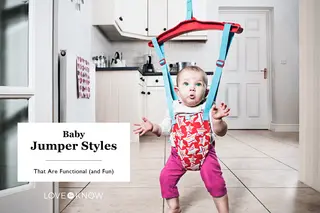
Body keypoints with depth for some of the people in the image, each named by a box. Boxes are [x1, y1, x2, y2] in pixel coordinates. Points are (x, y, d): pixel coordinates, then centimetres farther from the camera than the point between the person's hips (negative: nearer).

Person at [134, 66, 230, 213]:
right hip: (179, 154, 3)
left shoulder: (209, 108, -14)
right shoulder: (174, 109, -6)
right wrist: (153, 127, -14)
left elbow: (221, 132, -18)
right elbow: (165, 129, 5)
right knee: (166, 177, -3)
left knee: (215, 180, -12)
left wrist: (217, 120, -39)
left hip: (205, 153, -2)